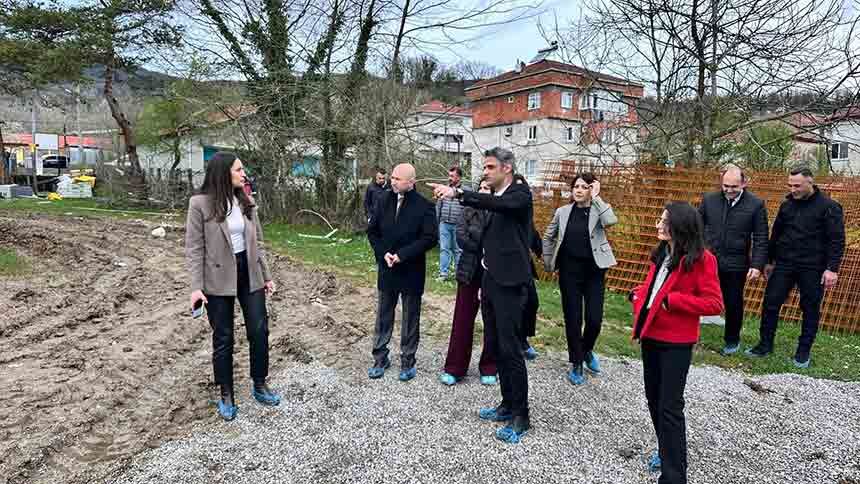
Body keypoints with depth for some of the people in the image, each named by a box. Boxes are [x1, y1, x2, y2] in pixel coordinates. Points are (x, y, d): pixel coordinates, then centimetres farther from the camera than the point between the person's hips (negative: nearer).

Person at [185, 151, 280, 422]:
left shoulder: (246, 203, 3)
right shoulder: (200, 204, -11)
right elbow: (194, 248, -9)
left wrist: (266, 275, 10)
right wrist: (196, 286, -14)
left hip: (249, 274, 4)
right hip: (218, 279, -4)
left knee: (259, 331, 6)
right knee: (223, 338, 8)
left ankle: (260, 386, 27)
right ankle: (226, 395, 25)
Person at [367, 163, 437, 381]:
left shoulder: (424, 205, -12)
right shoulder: (383, 201, 0)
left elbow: (429, 238, -15)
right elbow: (372, 231, 6)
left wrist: (402, 255, -19)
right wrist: (383, 253, -9)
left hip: (412, 271, -3)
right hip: (386, 268, 4)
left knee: (410, 318, 10)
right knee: (383, 316, 14)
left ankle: (407, 361, 24)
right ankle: (380, 357, 28)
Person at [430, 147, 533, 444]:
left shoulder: (520, 194, -8)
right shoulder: (491, 198, 15)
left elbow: (499, 204, -32)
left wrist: (457, 193, -41)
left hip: (509, 284, -8)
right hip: (490, 281, 8)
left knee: (511, 350, -5)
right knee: (497, 348, 14)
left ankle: (520, 416, 8)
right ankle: (507, 405, 27)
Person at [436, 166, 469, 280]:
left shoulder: (466, 190, -5)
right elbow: (438, 206, 12)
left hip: (458, 225, -3)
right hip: (444, 224, 3)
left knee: (458, 250, 8)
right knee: (444, 249, 4)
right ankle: (443, 273, 9)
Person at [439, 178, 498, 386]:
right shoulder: (469, 211, 2)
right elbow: (461, 236, -9)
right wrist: (484, 251, -15)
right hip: (470, 273, 2)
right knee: (462, 320, 6)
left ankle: (488, 368, 25)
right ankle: (454, 367, 17)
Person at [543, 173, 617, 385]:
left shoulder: (598, 211, -2)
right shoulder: (563, 212, 4)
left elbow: (611, 221, -26)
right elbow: (548, 237, 14)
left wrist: (596, 197, -19)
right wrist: (548, 263, 12)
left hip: (594, 271, -1)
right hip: (569, 271, 1)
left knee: (594, 319, -1)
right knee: (572, 318, 5)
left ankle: (587, 350, 32)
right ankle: (576, 364, 20)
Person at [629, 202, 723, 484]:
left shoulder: (701, 259, -15)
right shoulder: (661, 253, 8)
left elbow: (714, 304, -17)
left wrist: (672, 300, -24)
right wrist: (639, 295, 1)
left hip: (676, 342, -8)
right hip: (650, 335, 8)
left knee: (669, 407, -3)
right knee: (653, 398, 18)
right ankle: (667, 450, 38)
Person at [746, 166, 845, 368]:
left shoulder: (829, 206, -7)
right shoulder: (787, 205, 7)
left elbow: (837, 240, -9)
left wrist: (832, 268, -16)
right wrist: (770, 261, 15)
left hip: (812, 268, -4)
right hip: (784, 265, 4)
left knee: (810, 310, 7)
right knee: (770, 303, 1)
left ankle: (804, 350, 21)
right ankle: (765, 344, 13)